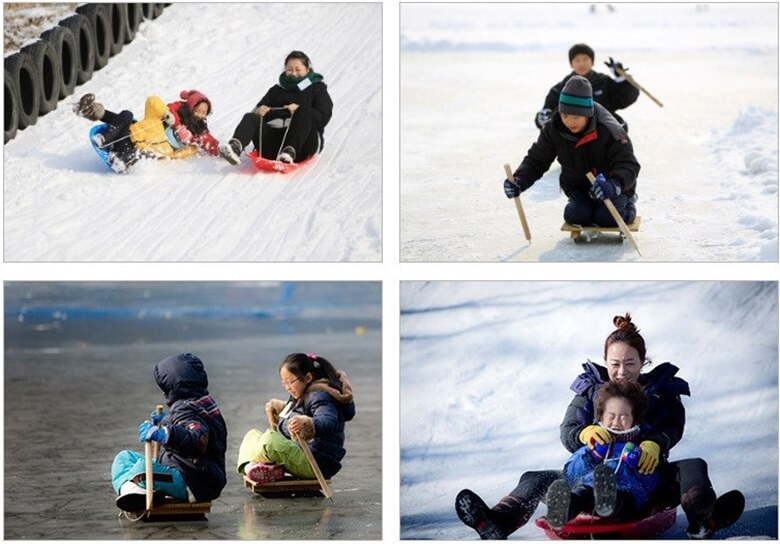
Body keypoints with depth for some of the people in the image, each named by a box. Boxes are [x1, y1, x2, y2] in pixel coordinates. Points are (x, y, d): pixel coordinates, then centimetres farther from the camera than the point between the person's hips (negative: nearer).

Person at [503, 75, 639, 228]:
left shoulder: (609, 131, -28)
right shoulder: (554, 130, -16)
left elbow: (629, 165, -30)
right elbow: (536, 160, -8)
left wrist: (613, 185, -53)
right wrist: (519, 180, -30)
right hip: (578, 186, 3)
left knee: (608, 217, -24)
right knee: (575, 216, -22)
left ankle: (627, 204, 12)